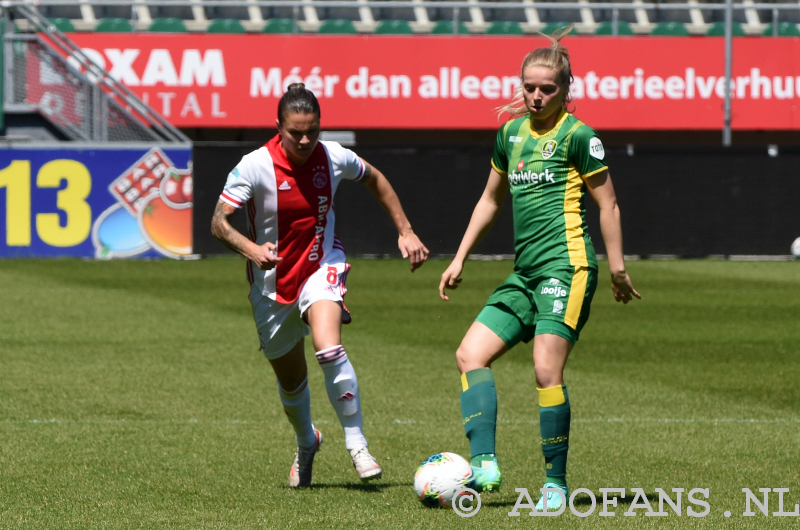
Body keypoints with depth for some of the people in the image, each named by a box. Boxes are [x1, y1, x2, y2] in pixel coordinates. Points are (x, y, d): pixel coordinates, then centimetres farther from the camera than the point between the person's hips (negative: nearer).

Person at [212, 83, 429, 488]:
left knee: (329, 348, -29)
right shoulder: (256, 166, -19)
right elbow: (218, 222, -23)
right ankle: (306, 443, 46)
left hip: (321, 266, 0)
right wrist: (252, 249, -42)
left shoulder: (333, 157, -10)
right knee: (290, 380, 14)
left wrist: (406, 232, 10)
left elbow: (375, 180, 11)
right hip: (273, 283, 0)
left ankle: (357, 445, -18)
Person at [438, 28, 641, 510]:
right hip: (525, 272, 8)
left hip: (567, 263, -8)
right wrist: (460, 259, 25)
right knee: (471, 354, -4)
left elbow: (608, 204, -3)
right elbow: (491, 200, 26)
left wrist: (617, 266, -8)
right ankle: (485, 464, -11)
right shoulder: (511, 133, 16)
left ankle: (557, 482, -5)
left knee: (547, 370, -15)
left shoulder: (577, 136, -4)